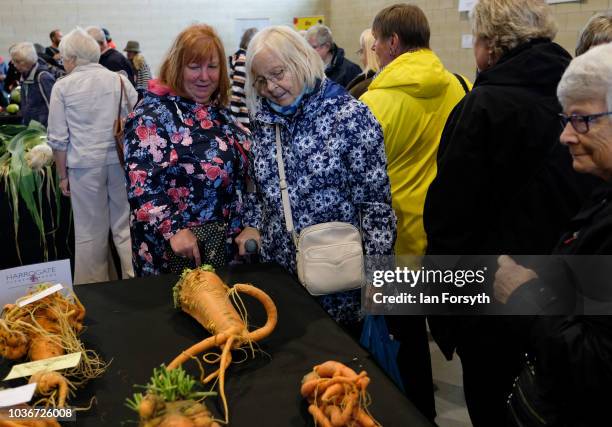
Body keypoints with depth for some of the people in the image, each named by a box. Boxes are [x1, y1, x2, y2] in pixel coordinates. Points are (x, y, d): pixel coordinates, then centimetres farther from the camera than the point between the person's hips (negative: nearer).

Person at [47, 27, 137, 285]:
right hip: (122, 160, 2)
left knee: (90, 232, 8)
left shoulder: (63, 86, -1)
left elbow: (58, 138, -1)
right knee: (125, 225, 10)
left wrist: (62, 175, 7)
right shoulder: (120, 80, 5)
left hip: (85, 165, -1)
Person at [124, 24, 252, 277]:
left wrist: (248, 225, 12)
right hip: (171, 247, -7)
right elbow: (140, 182, -21)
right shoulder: (153, 114, -14)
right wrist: (173, 229, -27)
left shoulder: (220, 111, 8)